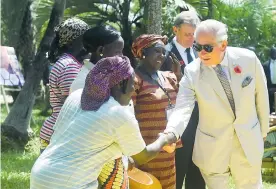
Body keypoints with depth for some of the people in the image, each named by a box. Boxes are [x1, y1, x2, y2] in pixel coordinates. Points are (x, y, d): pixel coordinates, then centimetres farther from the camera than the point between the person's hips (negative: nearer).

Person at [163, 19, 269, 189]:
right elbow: (183, 108, -25)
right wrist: (171, 133, -46)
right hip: (212, 147, -1)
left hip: (248, 141, 1)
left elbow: (261, 96, 1)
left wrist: (263, 130, 12)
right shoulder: (192, 72, -17)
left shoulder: (248, 59, -14)